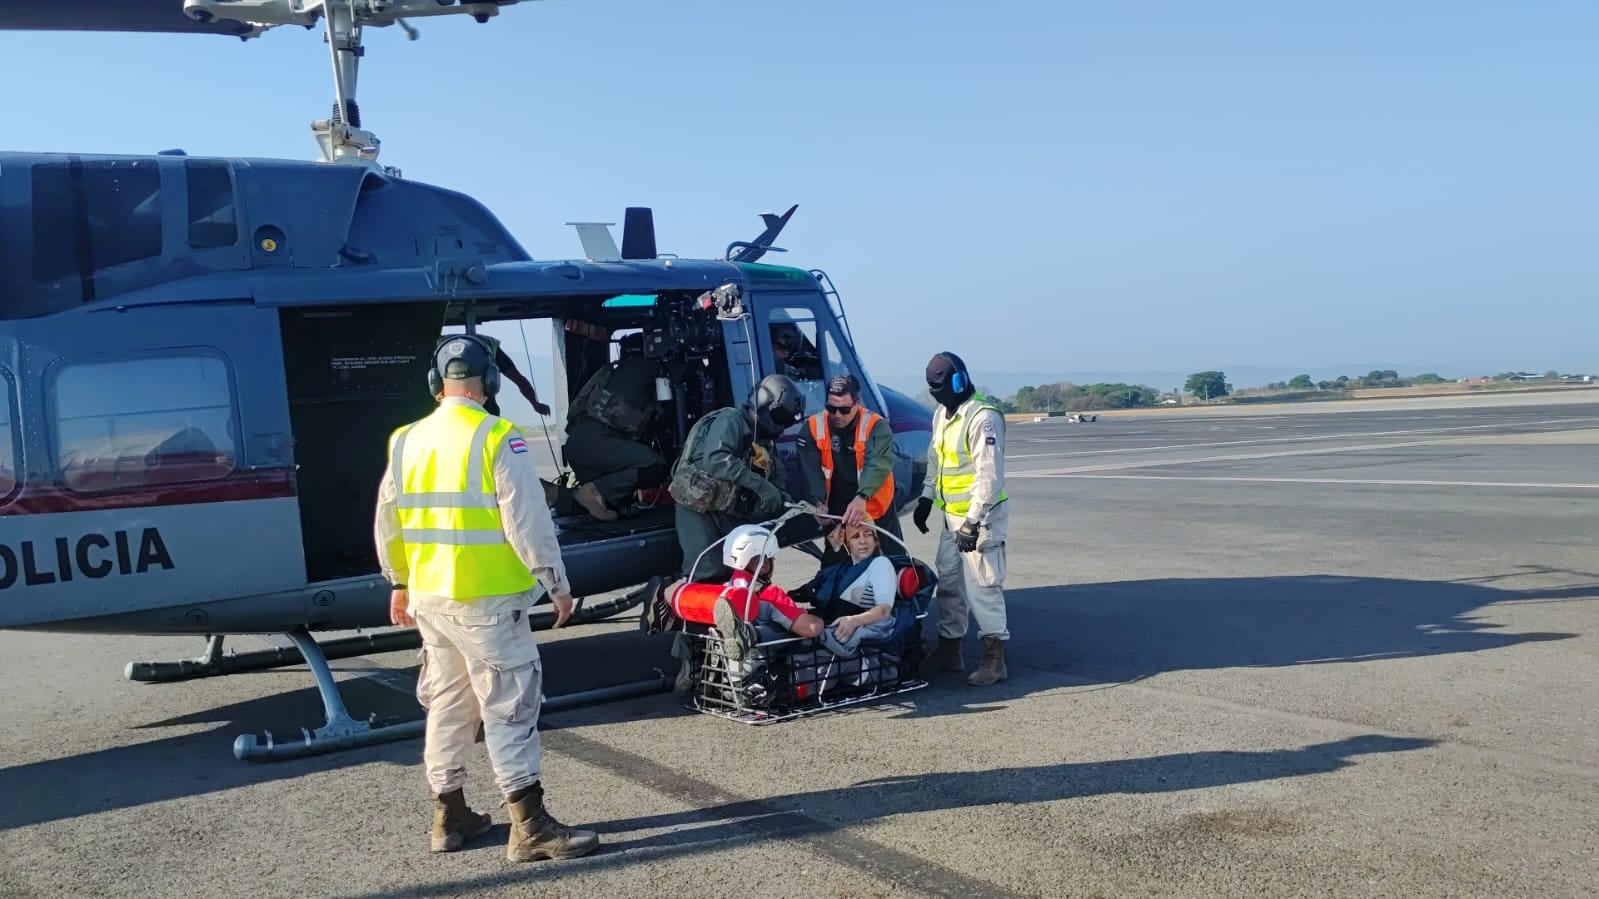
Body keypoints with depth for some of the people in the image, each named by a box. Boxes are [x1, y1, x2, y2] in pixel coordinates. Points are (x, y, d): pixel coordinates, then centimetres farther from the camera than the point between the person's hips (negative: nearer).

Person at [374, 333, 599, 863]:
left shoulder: (407, 441, 7)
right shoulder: (496, 438, -13)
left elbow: (388, 523, 15)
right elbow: (528, 521, -15)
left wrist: (400, 583, 27)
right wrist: (557, 584, -8)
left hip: (429, 597, 7)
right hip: (485, 598, -7)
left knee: (447, 704, 17)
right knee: (509, 706, -3)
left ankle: (449, 817, 26)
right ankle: (530, 827, -2)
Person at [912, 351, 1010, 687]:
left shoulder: (983, 417, -18)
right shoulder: (942, 414, 12)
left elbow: (990, 475, -23)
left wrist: (973, 521, -25)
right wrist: (926, 498, 18)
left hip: (980, 517, -9)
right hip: (952, 516, 9)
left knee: (982, 587, -8)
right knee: (947, 582, 15)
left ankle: (994, 658, 0)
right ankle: (949, 649, 27)